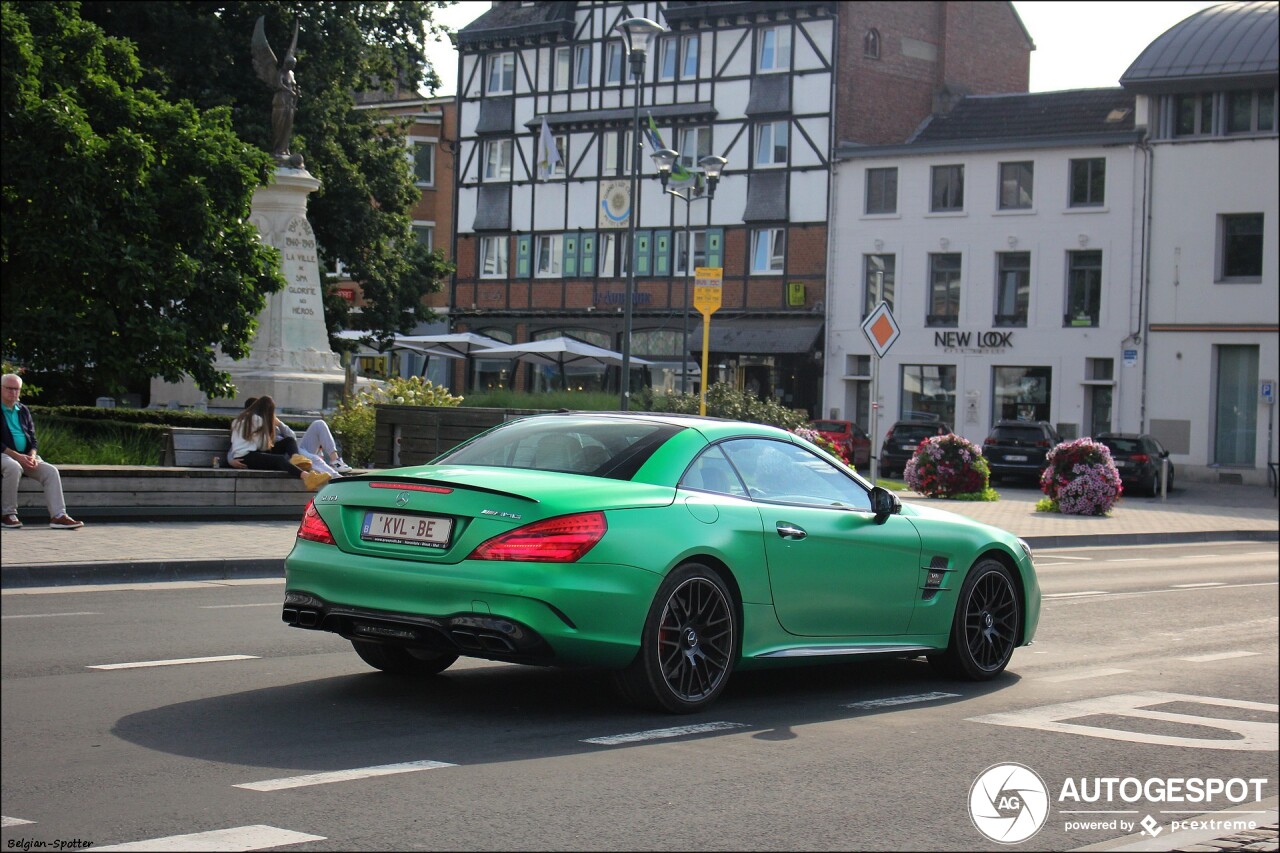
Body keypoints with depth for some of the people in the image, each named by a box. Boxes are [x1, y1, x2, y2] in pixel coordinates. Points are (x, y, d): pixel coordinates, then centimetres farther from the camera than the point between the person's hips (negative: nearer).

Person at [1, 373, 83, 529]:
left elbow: (33, 439, 15)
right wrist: (17, 456, -20)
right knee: (14, 468, -38)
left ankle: (58, 516, -25)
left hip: (25, 456, 6)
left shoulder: (24, 411, 17)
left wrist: (32, 456, -6)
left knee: (51, 471, -17)